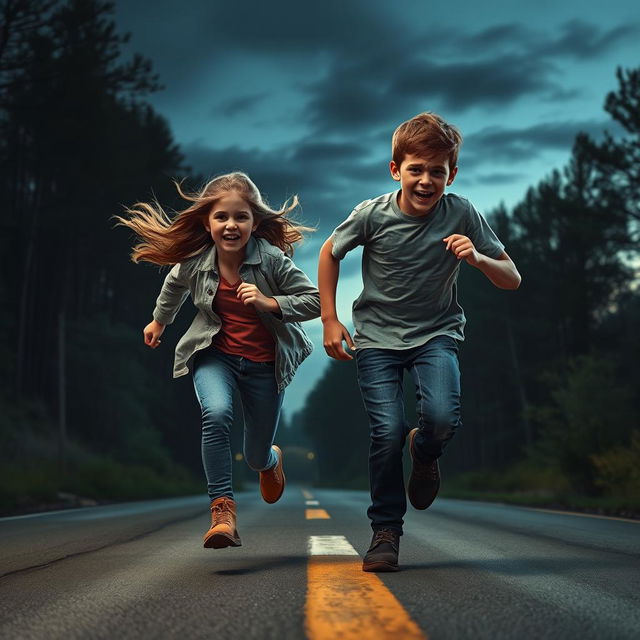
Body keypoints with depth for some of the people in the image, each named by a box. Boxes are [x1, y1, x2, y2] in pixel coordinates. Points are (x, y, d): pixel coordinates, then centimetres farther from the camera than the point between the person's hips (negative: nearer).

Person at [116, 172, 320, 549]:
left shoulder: (272, 260, -22)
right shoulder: (194, 262, -12)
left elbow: (315, 300, -18)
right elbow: (175, 285, 12)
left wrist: (269, 303, -32)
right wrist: (160, 321, 29)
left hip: (264, 362, -1)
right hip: (215, 353, 1)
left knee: (257, 456, 10)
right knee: (216, 414, -32)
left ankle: (272, 460, 51)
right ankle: (223, 510, -25)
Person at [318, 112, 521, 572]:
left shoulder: (463, 215, -12)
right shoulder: (373, 214, -13)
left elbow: (512, 280, -7)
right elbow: (330, 253, 6)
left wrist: (478, 259, -28)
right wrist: (330, 319, 2)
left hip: (436, 333, 0)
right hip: (377, 337, 0)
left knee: (443, 418, -25)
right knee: (388, 433, -14)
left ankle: (425, 453, 14)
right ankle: (386, 531, 8)